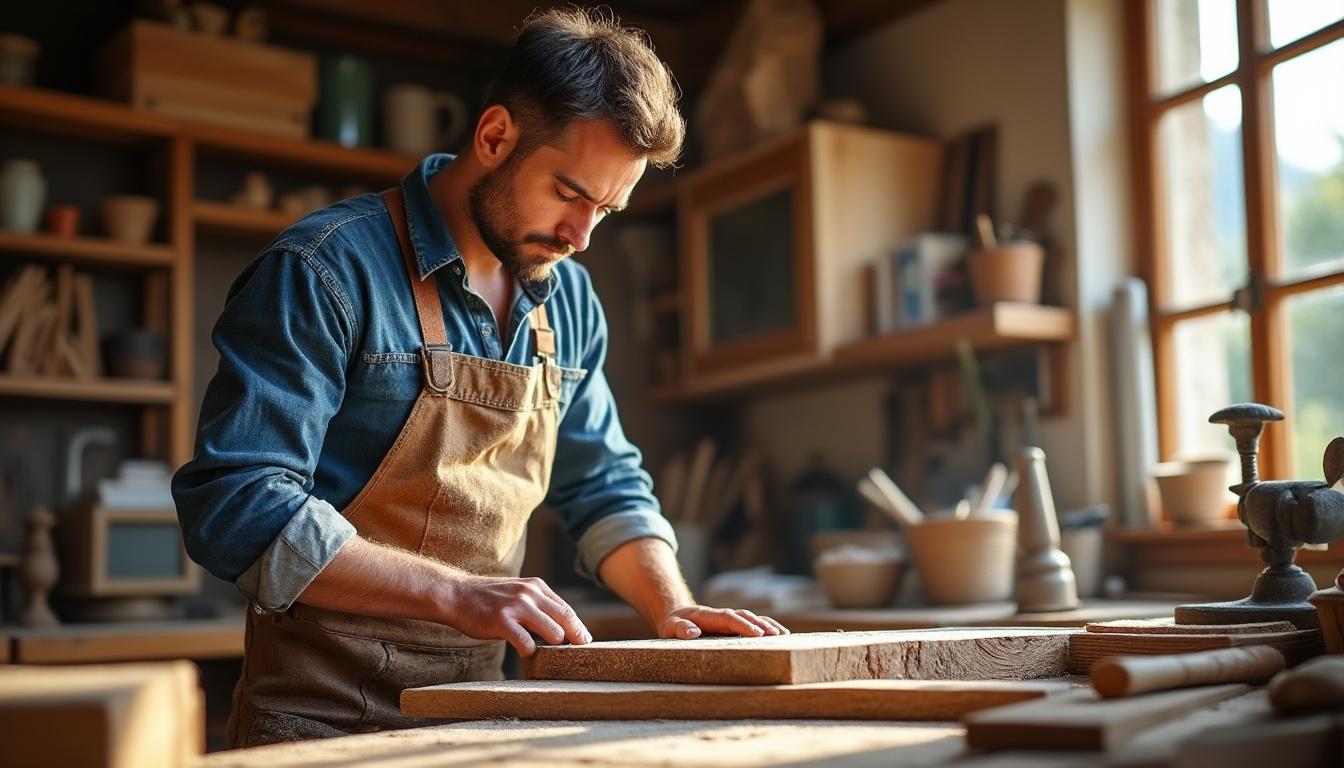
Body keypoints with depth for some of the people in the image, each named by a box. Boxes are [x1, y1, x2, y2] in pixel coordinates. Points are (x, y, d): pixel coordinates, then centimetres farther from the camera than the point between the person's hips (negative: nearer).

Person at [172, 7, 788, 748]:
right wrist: (455, 594, -27)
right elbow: (236, 505, -21)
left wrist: (671, 606, -2)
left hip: (478, 707, 5)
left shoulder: (566, 297, 6)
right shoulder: (324, 274, -15)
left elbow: (604, 486, 15)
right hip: (323, 713, -5)